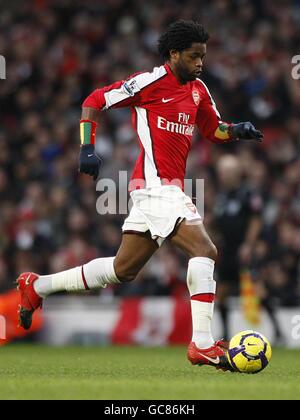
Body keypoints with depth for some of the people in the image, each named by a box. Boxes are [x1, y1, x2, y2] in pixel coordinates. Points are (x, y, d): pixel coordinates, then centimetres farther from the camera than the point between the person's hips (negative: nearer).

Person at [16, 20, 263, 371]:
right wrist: (87, 148, -12)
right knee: (204, 252, -18)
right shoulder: (150, 82, -8)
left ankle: (38, 286, 27)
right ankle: (202, 345, -17)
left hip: (169, 189, 9)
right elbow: (94, 101, -4)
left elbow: (213, 129, 27)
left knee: (123, 270, 15)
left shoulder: (198, 90, 15)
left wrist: (237, 131, 6)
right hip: (156, 185, -9)